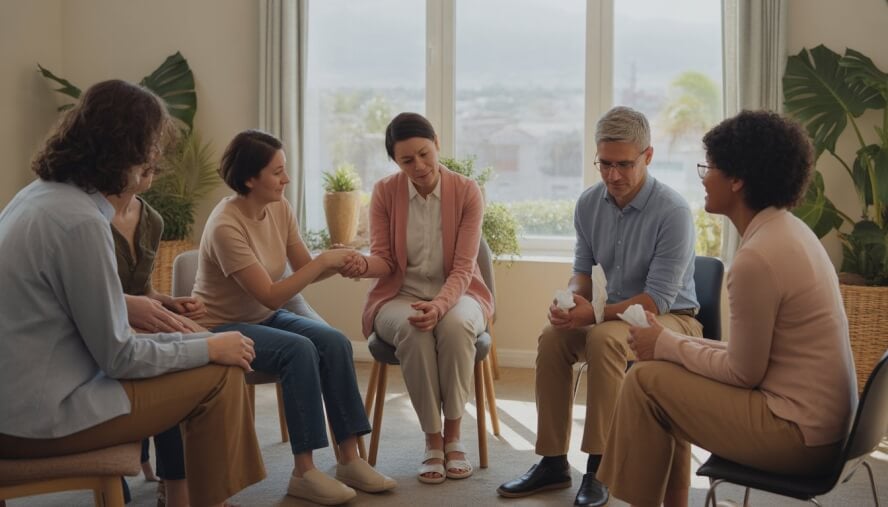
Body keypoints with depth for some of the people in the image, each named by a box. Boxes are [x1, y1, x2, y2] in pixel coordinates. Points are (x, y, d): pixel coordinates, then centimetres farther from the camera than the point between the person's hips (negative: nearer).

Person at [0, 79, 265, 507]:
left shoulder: (40, 195, 6)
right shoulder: (81, 221, -22)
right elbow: (118, 355, -17)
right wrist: (209, 348, -6)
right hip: (41, 416, -9)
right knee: (220, 375, -4)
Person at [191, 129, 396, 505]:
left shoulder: (279, 208, -3)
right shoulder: (226, 226, -25)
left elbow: (306, 269, 2)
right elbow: (270, 295, -26)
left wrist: (337, 262, -18)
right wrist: (323, 261, -24)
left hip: (266, 318, 7)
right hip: (223, 327, -7)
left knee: (335, 343, -17)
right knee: (300, 350, -31)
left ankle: (350, 461, -12)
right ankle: (304, 473, -21)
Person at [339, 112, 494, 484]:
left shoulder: (467, 192, -9)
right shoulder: (384, 192, -4)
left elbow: (462, 268, -14)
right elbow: (385, 261, -4)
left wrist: (440, 305, -33)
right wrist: (362, 264, -28)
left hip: (455, 294, 0)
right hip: (400, 296, 0)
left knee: (455, 325, -37)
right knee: (411, 330, -36)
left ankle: (453, 435, -19)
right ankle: (432, 439, -20)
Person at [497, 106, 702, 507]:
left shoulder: (673, 211, -21)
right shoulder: (589, 203, -3)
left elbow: (659, 299, -22)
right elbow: (583, 269, 8)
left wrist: (595, 313, -31)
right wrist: (572, 299, -15)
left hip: (672, 319, -6)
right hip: (616, 314, 6)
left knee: (604, 338, -34)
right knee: (553, 337, -20)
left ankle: (601, 468, -25)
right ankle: (553, 461, -10)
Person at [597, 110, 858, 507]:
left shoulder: (756, 257, -22)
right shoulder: (788, 229, 7)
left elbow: (742, 373, -16)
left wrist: (666, 344, -4)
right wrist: (674, 343, 7)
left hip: (797, 432, -9)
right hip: (821, 418, 9)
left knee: (646, 380, -5)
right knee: (668, 374, 15)